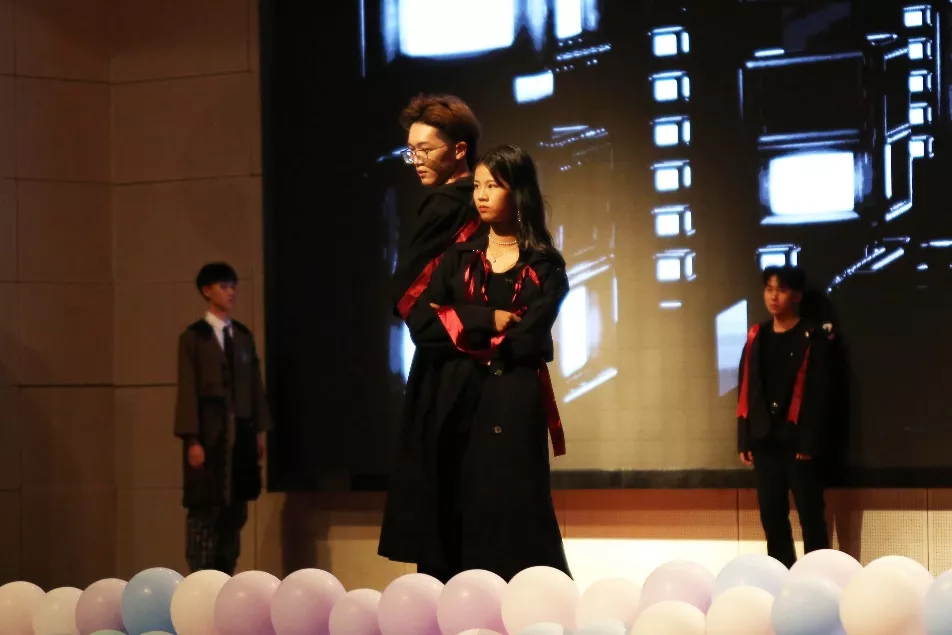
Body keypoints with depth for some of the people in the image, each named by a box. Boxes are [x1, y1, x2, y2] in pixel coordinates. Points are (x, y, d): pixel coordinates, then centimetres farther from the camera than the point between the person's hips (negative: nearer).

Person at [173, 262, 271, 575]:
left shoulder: (244, 336, 13)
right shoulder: (193, 338, -2)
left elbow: (255, 385, 12)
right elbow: (187, 391, -8)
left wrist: (260, 430, 7)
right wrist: (192, 440, -14)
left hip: (241, 433, 5)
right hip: (209, 434, -5)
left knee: (236, 511, 5)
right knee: (205, 510, -5)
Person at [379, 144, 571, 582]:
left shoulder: (544, 267, 3)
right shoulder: (457, 260, 12)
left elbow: (527, 340, -11)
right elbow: (422, 326, -2)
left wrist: (460, 325, -5)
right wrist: (488, 321, -11)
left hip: (511, 409, -3)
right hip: (451, 407, 3)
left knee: (509, 526, -8)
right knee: (449, 526, 0)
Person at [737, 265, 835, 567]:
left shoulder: (813, 338, -3)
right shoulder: (756, 338, 12)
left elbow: (820, 394, -9)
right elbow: (746, 393, 11)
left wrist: (809, 442, -15)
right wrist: (745, 440, 5)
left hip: (799, 442, -5)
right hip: (765, 441, 5)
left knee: (810, 515, -4)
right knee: (772, 515, 7)